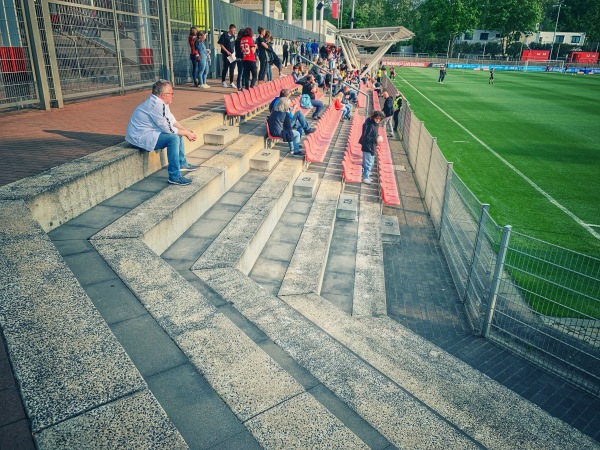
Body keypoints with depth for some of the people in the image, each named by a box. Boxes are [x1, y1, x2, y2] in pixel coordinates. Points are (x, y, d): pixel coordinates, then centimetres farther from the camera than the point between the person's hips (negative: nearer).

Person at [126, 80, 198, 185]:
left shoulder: (161, 102, 8)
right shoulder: (156, 105, -24)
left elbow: (172, 120, 13)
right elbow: (169, 129, -24)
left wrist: (187, 131, 1)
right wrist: (186, 133, -12)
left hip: (147, 133, 11)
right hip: (140, 138, -11)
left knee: (178, 132, 15)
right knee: (173, 138, -27)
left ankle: (182, 164, 27)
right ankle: (174, 176, -25)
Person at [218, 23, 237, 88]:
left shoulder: (233, 36, 11)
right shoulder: (224, 35, -8)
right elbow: (221, 45, -10)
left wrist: (234, 52, 8)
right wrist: (227, 51, -15)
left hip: (232, 55, 6)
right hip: (226, 55, -6)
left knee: (232, 69, 3)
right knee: (225, 68, 1)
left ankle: (231, 83, 8)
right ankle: (223, 81, 16)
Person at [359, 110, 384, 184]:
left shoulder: (375, 124, 3)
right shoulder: (369, 125, -25)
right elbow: (366, 137, -26)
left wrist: (378, 137, 0)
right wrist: (376, 139, -29)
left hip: (372, 146, 10)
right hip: (367, 147, -10)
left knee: (371, 162, 22)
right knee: (368, 162, 0)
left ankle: (366, 174, 39)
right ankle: (365, 178, 12)